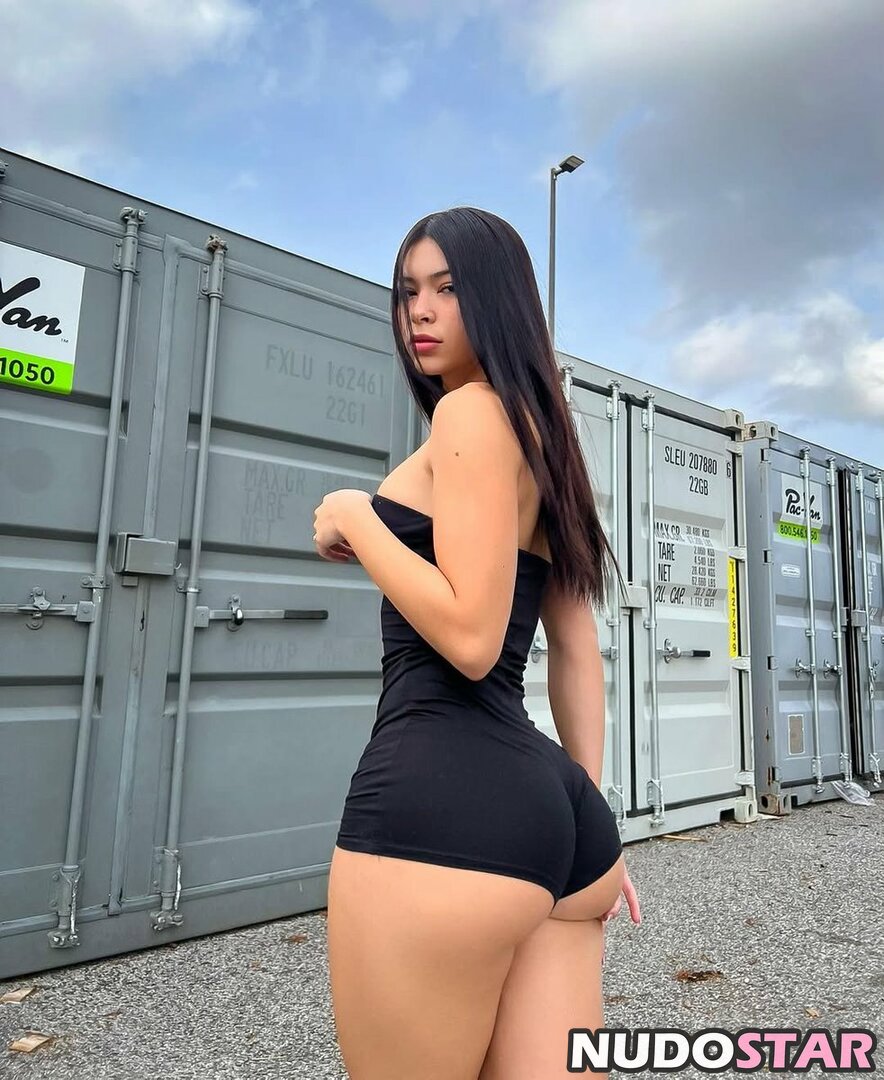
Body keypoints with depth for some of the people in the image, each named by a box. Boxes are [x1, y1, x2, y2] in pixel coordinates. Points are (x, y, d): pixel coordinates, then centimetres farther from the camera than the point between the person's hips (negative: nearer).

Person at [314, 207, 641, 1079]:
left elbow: (470, 637, -18)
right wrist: (586, 819, 23)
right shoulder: (541, 432, 21)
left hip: (440, 798, -9)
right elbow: (578, 653, 20)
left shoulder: (472, 412, -6)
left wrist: (356, 522, -4)